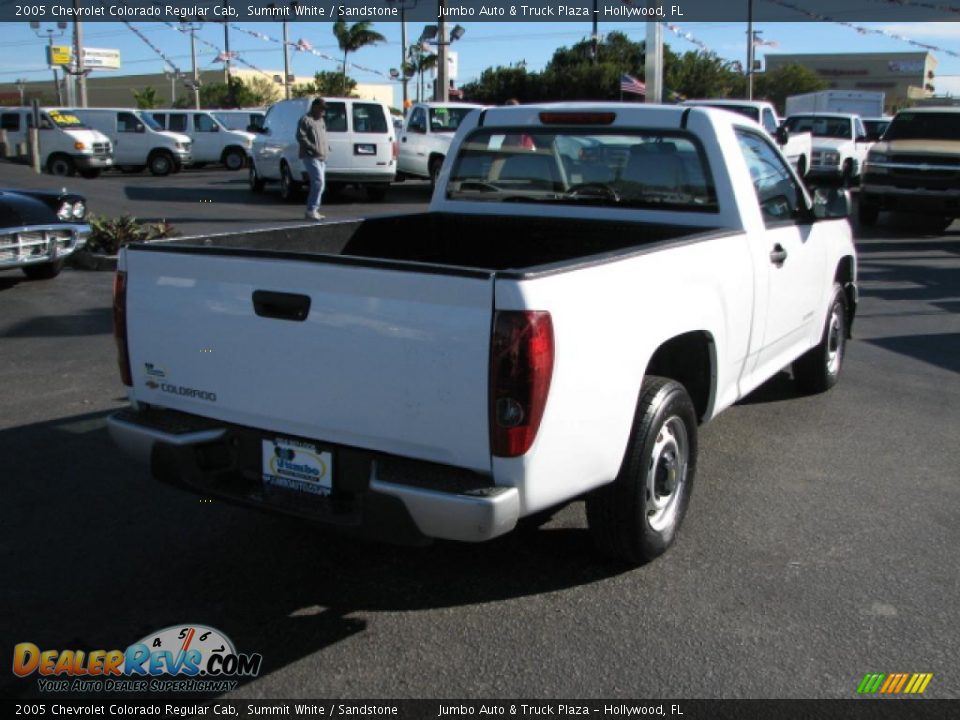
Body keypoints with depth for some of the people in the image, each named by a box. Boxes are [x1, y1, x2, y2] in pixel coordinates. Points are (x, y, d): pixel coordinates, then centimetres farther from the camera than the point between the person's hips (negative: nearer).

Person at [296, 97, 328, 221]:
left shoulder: (320, 120, 22)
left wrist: (324, 150, 17)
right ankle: (311, 210, -17)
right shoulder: (305, 120, -6)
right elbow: (300, 137, -15)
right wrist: (313, 148, -22)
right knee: (319, 182, -19)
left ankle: (313, 211, 13)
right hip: (311, 157, -9)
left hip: (321, 158, 9)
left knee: (318, 184, 8)